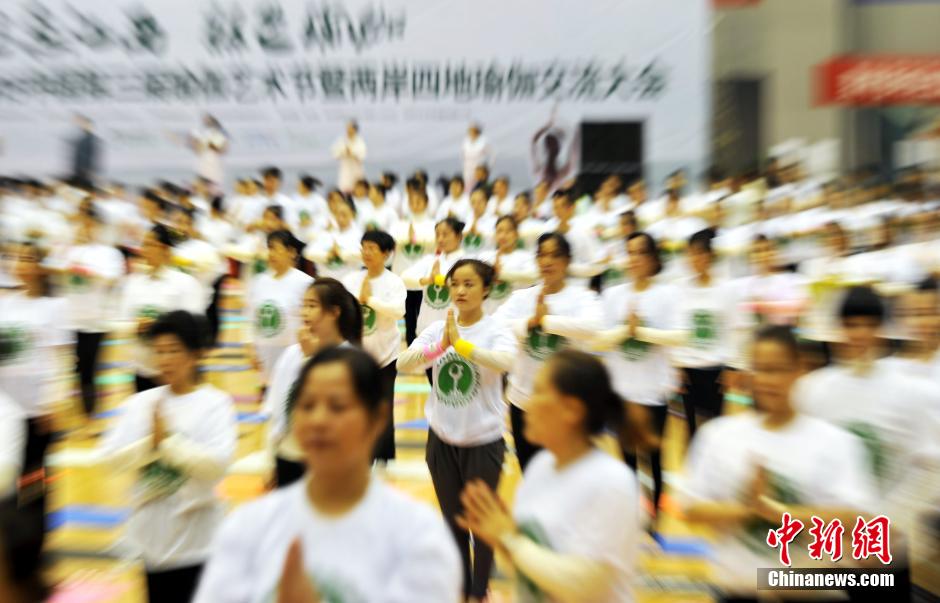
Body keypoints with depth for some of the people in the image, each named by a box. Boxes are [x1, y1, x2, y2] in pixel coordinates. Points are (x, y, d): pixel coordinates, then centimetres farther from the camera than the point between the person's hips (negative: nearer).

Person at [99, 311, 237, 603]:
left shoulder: (216, 403, -14)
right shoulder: (140, 402, -1)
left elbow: (216, 464, -23)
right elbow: (110, 456, -7)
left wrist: (168, 439, -23)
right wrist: (152, 442, -21)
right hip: (153, 531, 4)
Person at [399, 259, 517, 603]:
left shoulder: (496, 331, -13)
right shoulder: (436, 329, -4)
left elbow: (505, 362, -34)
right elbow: (403, 364, -18)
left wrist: (460, 343, -41)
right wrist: (441, 346, -34)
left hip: (483, 442, -3)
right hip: (441, 440, 3)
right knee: (452, 521, 21)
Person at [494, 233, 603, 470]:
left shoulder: (582, 297, -8)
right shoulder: (521, 296, 1)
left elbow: (591, 326, -30)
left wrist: (544, 320, -24)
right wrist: (531, 321, -23)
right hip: (522, 399, 3)